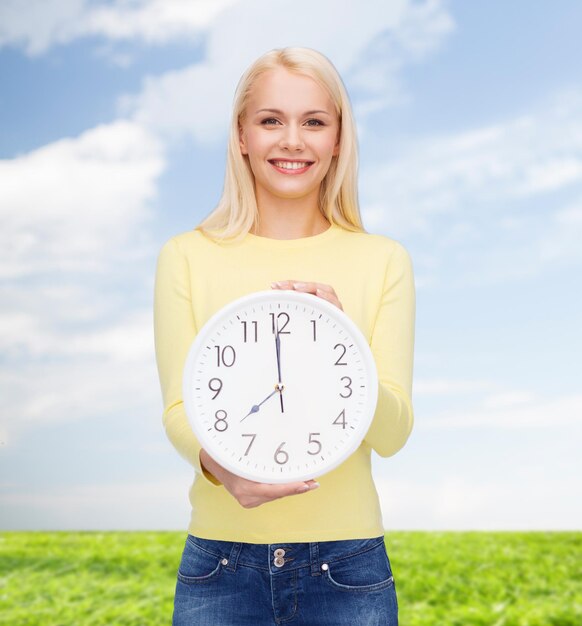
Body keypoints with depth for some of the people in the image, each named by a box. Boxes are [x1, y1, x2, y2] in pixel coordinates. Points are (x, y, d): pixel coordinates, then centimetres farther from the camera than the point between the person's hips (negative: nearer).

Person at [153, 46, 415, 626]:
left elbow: (392, 432, -5)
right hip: (220, 564, 0)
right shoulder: (187, 257, -1)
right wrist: (219, 462, -24)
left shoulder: (383, 260, -1)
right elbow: (178, 410, -3)